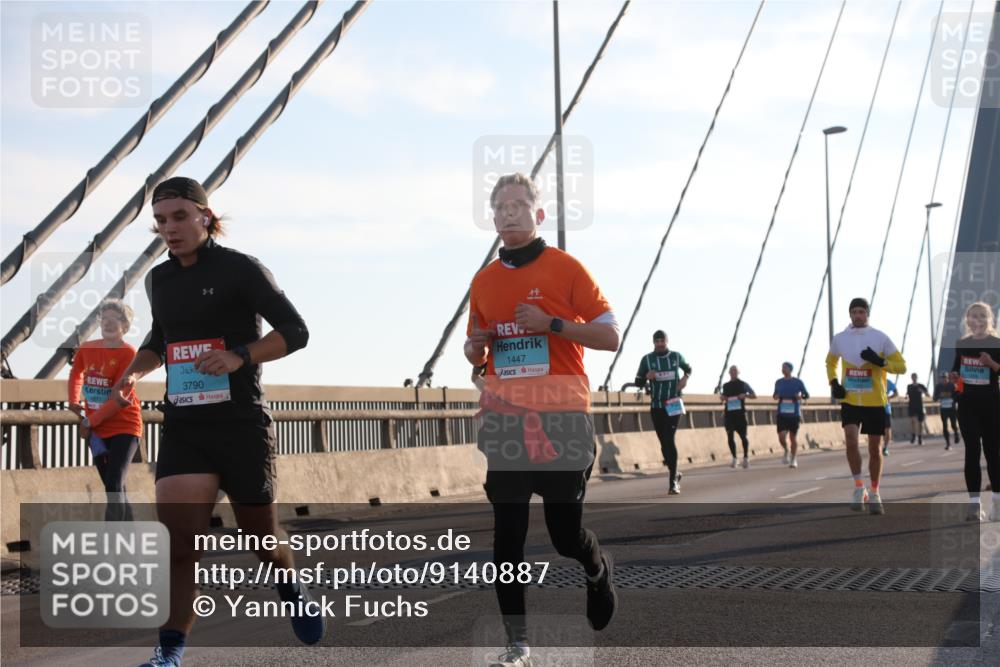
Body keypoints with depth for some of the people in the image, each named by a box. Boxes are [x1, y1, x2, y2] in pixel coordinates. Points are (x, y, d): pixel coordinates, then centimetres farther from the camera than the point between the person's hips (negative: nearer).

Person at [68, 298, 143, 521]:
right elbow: (76, 373, 25)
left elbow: (119, 398, -19)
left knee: (114, 487, -15)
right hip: (96, 430, 6)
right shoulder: (87, 348, 4)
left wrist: (89, 422, -16)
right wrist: (74, 403, 11)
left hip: (124, 428, -6)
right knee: (115, 489, 12)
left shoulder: (128, 353, -14)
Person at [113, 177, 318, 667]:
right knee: (178, 538, -13)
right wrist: (136, 370, 7)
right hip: (182, 429, 4)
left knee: (260, 535, 10)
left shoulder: (240, 269, -7)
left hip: (241, 425, -4)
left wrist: (239, 356, -25)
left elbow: (295, 331, -10)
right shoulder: (159, 279, 10)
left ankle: (292, 591, 43)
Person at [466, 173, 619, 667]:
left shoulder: (565, 268, -1)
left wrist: (550, 323, -14)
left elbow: (609, 336, -4)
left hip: (562, 421, -4)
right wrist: (475, 345, -1)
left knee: (566, 533, 1)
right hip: (504, 422, 4)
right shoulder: (484, 281, 12)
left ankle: (601, 571, 36)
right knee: (507, 534, -1)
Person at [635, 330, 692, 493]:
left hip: (674, 404, -2)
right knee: (664, 442, 8)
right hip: (656, 406, 2)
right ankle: (675, 474, 30)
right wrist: (647, 377, -17)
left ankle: (673, 481, -14)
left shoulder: (676, 356, 2)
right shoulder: (647, 359, 0)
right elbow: (638, 382, 4)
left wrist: (685, 378, 0)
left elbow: (688, 368, 22)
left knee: (670, 440, -15)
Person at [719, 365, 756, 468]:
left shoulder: (743, 384, 5)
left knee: (743, 436, -7)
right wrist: (721, 397, 0)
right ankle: (734, 459, 9)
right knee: (730, 436, 0)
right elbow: (723, 399, 24)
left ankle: (746, 458, 1)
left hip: (740, 413, -3)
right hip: (729, 413, 3)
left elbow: (754, 395, 7)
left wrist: (745, 395, -12)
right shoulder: (726, 386, 14)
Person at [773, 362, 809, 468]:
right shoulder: (778, 382, 9)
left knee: (793, 437, 3)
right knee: (782, 436, -11)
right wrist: (776, 397, -3)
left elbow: (806, 395, 6)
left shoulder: (798, 382, 1)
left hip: (794, 414, -2)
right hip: (782, 414, 2)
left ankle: (794, 460, 15)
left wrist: (801, 396, -16)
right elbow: (775, 394, 20)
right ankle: (786, 451, 19)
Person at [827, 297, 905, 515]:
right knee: (851, 442, -19)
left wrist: (880, 362, -21)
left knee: (874, 449, 8)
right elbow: (830, 362, 22)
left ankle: (875, 495, 23)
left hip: (875, 402, -1)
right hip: (850, 401, 1)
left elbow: (902, 366, -4)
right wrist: (833, 383, 4)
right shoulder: (839, 339, 3)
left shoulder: (880, 338, -4)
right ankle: (859, 489, -3)